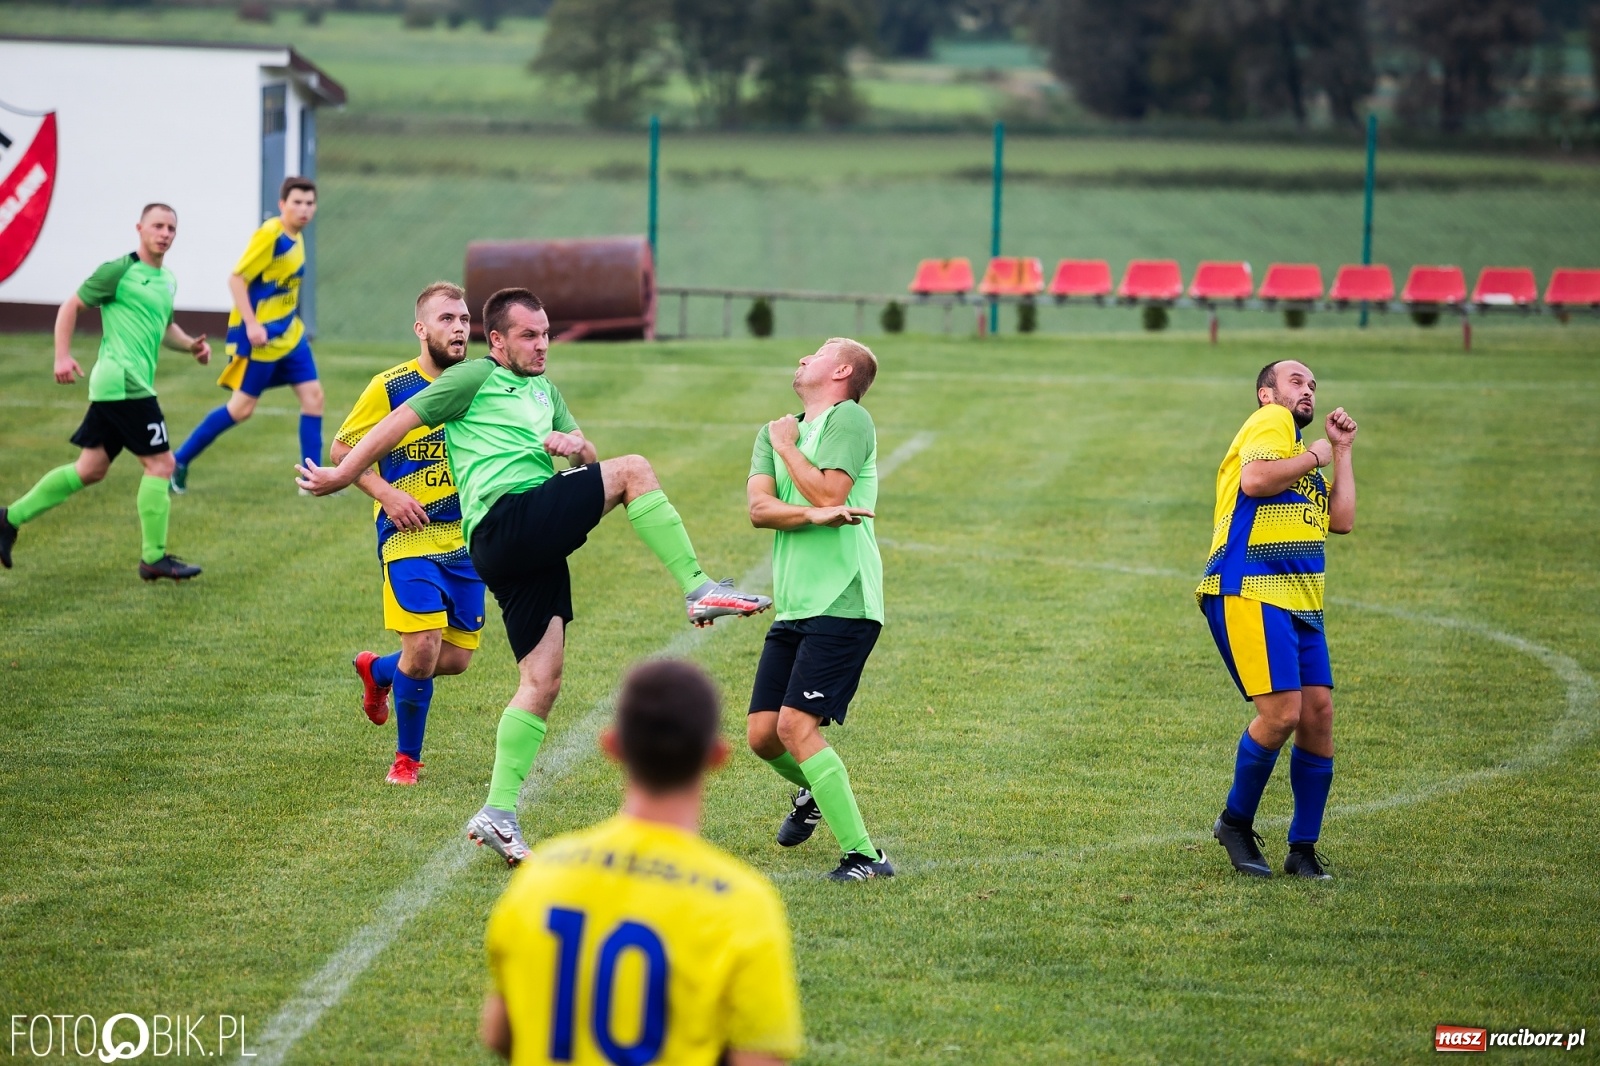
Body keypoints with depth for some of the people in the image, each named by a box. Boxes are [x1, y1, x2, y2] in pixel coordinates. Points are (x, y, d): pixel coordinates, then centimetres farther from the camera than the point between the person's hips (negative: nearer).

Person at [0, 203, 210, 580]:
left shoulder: (167, 281, 18)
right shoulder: (119, 271, -7)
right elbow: (71, 306, -4)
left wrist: (190, 345, 13)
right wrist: (62, 356, -14)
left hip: (135, 384, 9)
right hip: (123, 381, -9)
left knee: (90, 468, 12)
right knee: (160, 463, -8)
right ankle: (154, 558, -2)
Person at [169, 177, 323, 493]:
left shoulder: (296, 238, 9)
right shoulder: (270, 235, -17)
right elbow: (237, 279, -19)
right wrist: (251, 325, -25)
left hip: (289, 333, 8)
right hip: (259, 336, -8)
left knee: (313, 395, 1)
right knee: (242, 407, -4)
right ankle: (178, 462, 8)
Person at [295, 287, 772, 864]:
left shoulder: (545, 390, 28)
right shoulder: (475, 378, 5)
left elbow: (590, 461, 25)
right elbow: (402, 420, 4)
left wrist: (576, 445, 2)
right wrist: (343, 474, 2)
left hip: (536, 545, 8)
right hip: (505, 520, -8)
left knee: (542, 681, 2)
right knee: (633, 470, -16)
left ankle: (499, 813, 3)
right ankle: (700, 589, -18)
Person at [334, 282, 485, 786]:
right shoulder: (390, 387, -8)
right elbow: (341, 450, -1)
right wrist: (386, 493, -16)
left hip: (465, 541, 5)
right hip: (409, 537, -5)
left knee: (456, 659, 5)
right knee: (424, 649, -16)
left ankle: (377, 671, 38)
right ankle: (407, 758, 7)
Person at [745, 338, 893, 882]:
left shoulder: (848, 419, -4)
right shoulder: (775, 431, 17)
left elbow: (827, 492, -17)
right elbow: (759, 508, 1)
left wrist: (787, 445, -2)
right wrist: (812, 514, -17)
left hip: (841, 604, -7)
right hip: (793, 608, 7)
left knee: (796, 726, -17)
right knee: (762, 735, 6)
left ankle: (864, 855, -13)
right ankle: (814, 791, 39)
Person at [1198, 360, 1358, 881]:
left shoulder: (1301, 455, 28)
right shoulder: (1270, 421, 2)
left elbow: (1341, 520, 18)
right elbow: (1255, 480, -17)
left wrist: (1341, 451, 20)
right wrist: (1315, 457, -4)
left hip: (1301, 604, 9)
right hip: (1250, 595, -9)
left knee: (1318, 712, -2)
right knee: (1281, 713, -17)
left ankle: (1303, 848, 8)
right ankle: (1235, 823, 4)